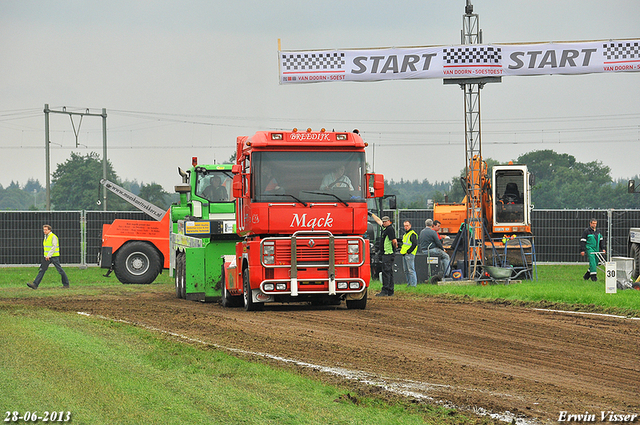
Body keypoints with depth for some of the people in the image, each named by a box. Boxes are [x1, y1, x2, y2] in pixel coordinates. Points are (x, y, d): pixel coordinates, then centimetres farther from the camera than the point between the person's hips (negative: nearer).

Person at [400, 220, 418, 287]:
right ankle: (409, 283, 19)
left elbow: (414, 244, -19)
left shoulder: (412, 234, -10)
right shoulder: (405, 234, 20)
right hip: (404, 254, 10)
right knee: (406, 271, 12)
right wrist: (401, 249, 15)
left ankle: (413, 284, -9)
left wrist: (408, 251, -18)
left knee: (411, 270, -10)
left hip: (409, 254, -10)